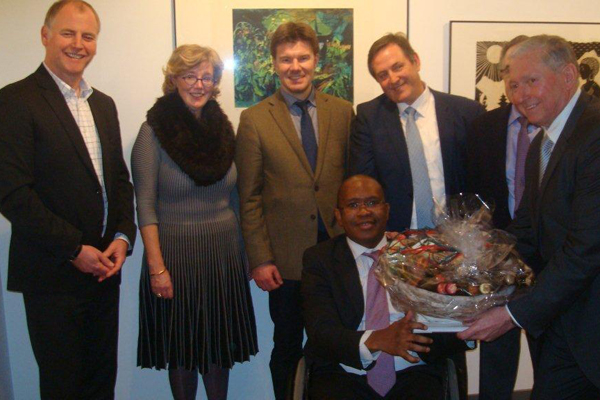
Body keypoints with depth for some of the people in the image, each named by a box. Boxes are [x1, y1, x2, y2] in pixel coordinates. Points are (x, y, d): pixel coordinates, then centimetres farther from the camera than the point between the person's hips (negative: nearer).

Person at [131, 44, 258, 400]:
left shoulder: (222, 127, 5)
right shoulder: (154, 131, -8)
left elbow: (232, 195, 10)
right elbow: (145, 205, -10)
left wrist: (245, 253, 9)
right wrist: (157, 267, -15)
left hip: (224, 253, 4)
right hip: (176, 254, -4)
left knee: (219, 347, 13)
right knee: (182, 349, 10)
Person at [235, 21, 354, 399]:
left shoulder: (343, 112, 4)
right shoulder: (254, 119, -1)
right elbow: (250, 196, -2)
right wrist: (260, 259, -5)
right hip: (286, 256, -1)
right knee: (287, 348, 13)